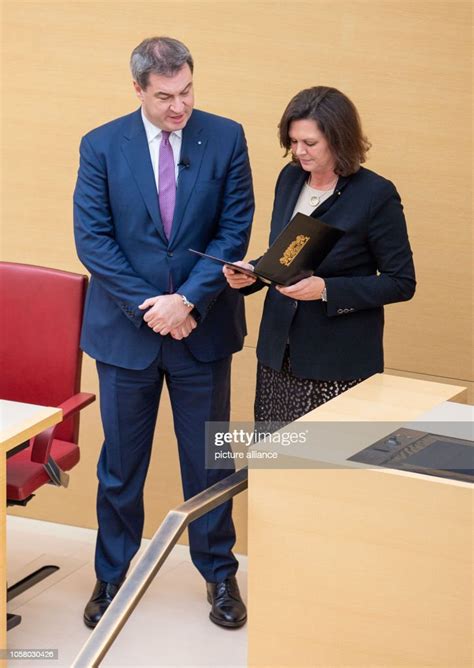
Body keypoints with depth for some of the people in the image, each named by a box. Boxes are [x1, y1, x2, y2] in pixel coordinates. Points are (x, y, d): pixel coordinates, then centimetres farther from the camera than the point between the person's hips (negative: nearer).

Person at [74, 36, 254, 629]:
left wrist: (187, 300, -16)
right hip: (125, 329, 0)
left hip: (202, 327, 0)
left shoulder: (225, 139, -4)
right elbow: (92, 239, -7)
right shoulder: (101, 146, -5)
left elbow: (235, 229, -6)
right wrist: (147, 307, -14)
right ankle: (112, 575, 27)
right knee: (120, 464, 11)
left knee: (207, 460, 11)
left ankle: (219, 573, 27)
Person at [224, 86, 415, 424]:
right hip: (279, 353, 5)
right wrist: (252, 272, -4)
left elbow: (401, 283, -9)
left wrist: (326, 289, -20)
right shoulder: (290, 178, 6)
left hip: (340, 363, -5)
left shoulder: (377, 194, -11)